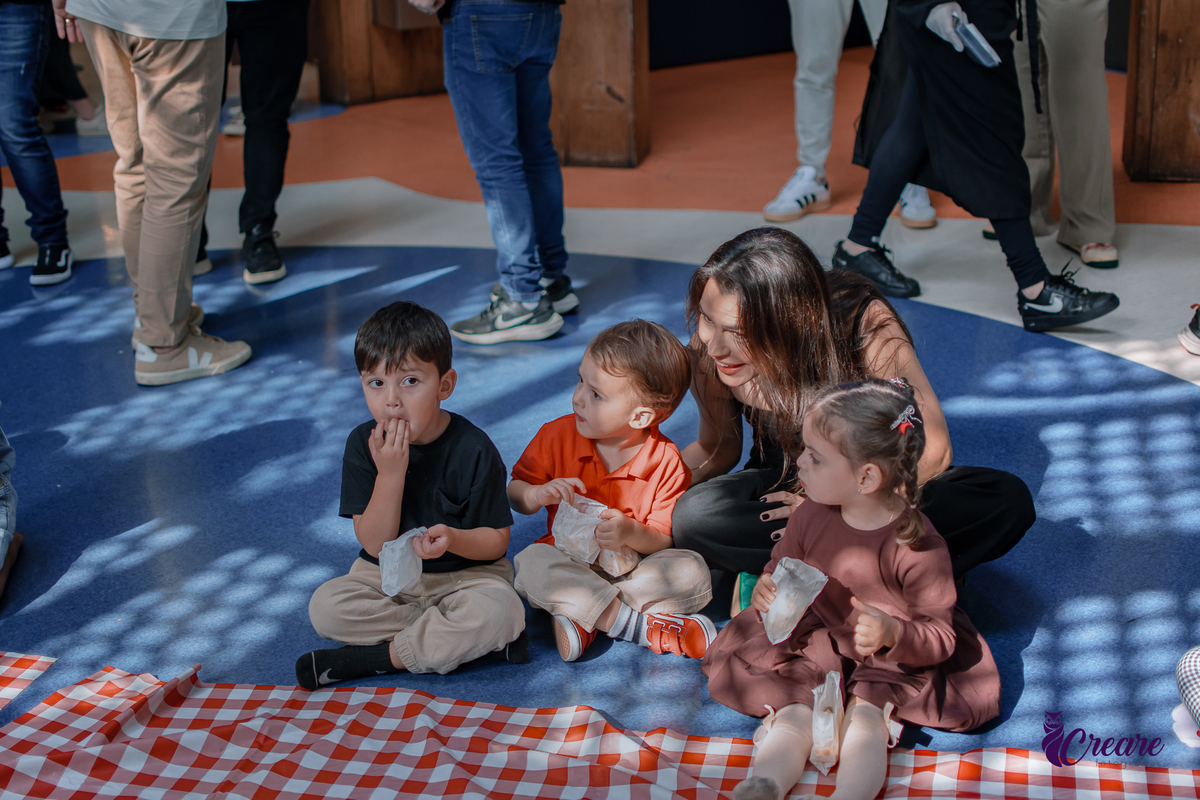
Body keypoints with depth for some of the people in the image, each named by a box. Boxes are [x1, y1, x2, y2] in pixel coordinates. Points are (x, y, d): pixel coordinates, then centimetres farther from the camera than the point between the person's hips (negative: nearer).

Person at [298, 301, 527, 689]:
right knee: (325, 606, -24)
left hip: (465, 574, -3)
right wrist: (390, 473, -26)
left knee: (499, 612, -33)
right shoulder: (363, 444, -8)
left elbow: (497, 540, -8)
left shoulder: (473, 449, -15)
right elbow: (375, 544, -12)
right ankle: (455, 637, -19)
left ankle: (375, 656, -21)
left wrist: (453, 539, -30)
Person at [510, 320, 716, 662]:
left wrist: (632, 534, -31)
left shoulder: (665, 461, -10)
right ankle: (645, 627, -31)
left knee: (692, 571, -27)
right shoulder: (558, 436, -4)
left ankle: (586, 617, -27)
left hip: (631, 566, -1)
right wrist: (538, 495, -21)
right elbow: (514, 493, 3)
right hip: (569, 563, 1)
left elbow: (663, 541, -9)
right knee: (533, 563, -32)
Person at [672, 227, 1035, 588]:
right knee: (693, 517, -32)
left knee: (1010, 501, -28)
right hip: (781, 486, 2)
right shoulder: (711, 354, -20)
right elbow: (718, 447, -2)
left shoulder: (865, 323, -26)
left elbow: (932, 449, -21)